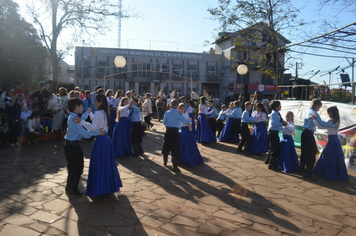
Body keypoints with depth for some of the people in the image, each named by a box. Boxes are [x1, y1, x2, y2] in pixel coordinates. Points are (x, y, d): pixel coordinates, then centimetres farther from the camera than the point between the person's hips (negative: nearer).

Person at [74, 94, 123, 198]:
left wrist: (81, 121, -26)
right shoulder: (104, 113, 11)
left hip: (100, 141, -9)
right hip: (106, 139, 9)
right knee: (106, 164, 17)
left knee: (98, 165, 1)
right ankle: (109, 185, 29)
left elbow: (93, 128, -24)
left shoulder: (98, 113, -16)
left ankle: (98, 189, 10)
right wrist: (90, 113, 32)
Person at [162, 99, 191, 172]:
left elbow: (164, 122, 5)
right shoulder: (178, 114, -10)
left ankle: (165, 162, 35)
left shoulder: (167, 113, 0)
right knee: (175, 149, -1)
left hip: (168, 131, 4)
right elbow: (185, 121, -5)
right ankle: (175, 167, -2)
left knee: (166, 147, 18)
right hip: (175, 132, -4)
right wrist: (189, 120, 15)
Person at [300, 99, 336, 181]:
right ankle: (308, 173, -11)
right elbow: (321, 123, -21)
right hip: (309, 134, -10)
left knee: (304, 152, 18)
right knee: (311, 153, -9)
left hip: (305, 133, 10)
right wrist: (333, 125, -14)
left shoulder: (308, 112, 16)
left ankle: (302, 168, 30)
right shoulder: (314, 113, -13)